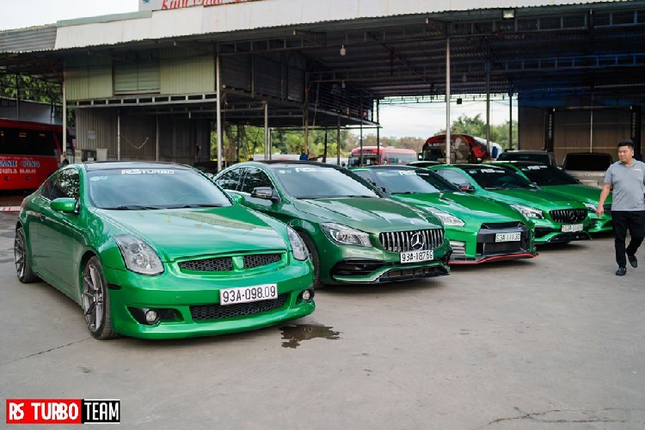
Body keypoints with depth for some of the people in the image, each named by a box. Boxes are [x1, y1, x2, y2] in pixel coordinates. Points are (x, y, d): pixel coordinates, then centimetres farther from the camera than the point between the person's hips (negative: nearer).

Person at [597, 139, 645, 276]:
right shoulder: (613, 168, 6)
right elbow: (606, 188, 6)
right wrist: (600, 205, -3)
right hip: (618, 210, 0)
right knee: (619, 239, 3)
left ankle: (630, 252, 33)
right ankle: (622, 266, 12)